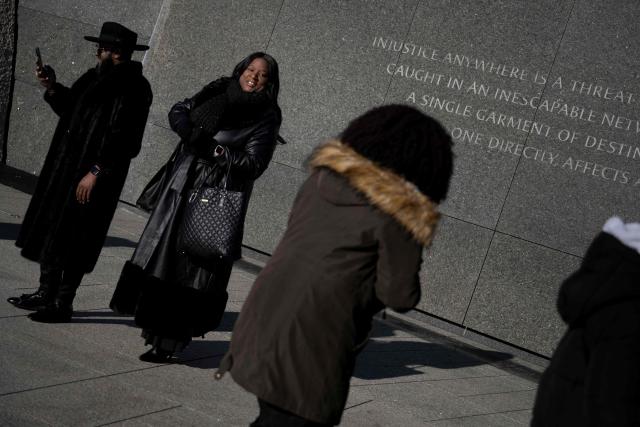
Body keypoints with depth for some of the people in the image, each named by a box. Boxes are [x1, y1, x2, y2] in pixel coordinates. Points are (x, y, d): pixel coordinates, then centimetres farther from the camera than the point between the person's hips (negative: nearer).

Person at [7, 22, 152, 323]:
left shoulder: (132, 88, -16)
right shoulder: (97, 77, 12)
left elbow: (123, 138, -21)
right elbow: (72, 109, 22)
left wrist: (96, 172, -22)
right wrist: (53, 89, 8)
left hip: (92, 176, -9)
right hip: (65, 168, 9)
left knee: (74, 239, -2)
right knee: (51, 229, 15)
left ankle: (63, 303, 9)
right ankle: (47, 293, 26)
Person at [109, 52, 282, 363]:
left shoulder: (266, 118, -5)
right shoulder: (218, 92, 10)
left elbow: (254, 164, -11)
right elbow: (179, 111, 12)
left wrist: (215, 150, -19)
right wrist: (190, 132, -8)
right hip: (181, 188, 5)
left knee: (191, 265, -5)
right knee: (162, 255, 7)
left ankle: (169, 341, -1)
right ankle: (155, 328, 19)